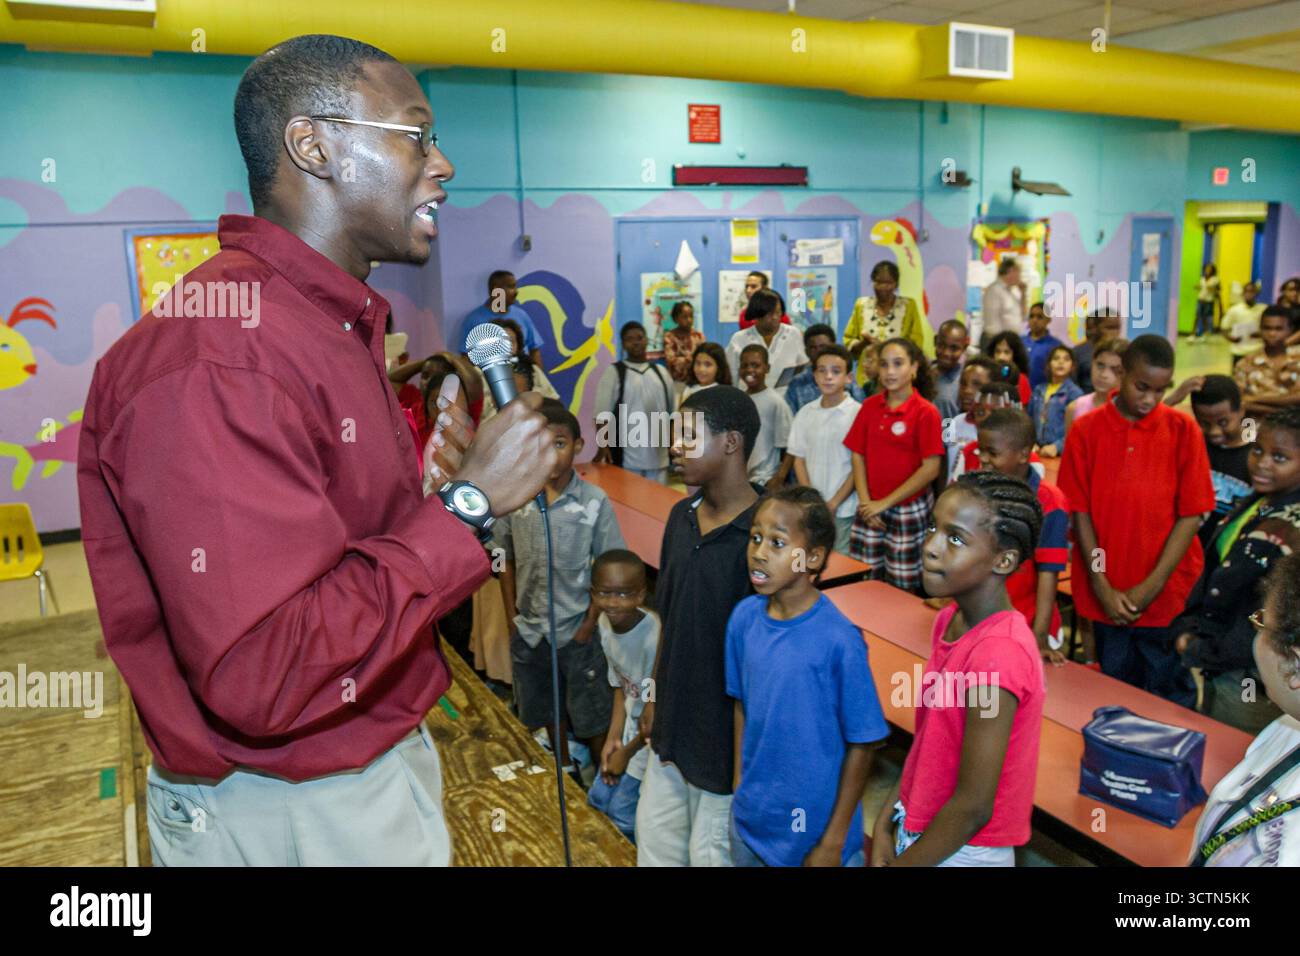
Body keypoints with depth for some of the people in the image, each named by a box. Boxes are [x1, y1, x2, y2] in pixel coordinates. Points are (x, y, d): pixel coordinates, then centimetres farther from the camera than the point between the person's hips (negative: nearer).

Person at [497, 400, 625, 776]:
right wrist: (512, 615, 2)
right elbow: (507, 560, 5)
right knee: (547, 710, 22)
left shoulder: (595, 502, -13)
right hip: (529, 629, 4)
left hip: (576, 630, -3)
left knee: (592, 717, 8)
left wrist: (590, 624, -8)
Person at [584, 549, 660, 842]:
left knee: (623, 816, 2)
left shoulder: (655, 637, -33)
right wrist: (613, 738, 1)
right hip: (631, 725, 7)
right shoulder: (605, 624, -9)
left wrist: (627, 752, -10)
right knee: (597, 801, 18)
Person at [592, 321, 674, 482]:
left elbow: (671, 411, 16)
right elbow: (602, 414, -5)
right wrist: (603, 446, -15)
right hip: (626, 458, -4)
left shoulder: (661, 372, 13)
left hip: (659, 457, 5)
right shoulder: (613, 372, -1)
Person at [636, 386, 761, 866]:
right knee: (654, 844, 22)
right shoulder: (681, 517, 1)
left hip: (727, 732, -7)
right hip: (673, 722, 7)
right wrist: (655, 698, 14)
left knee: (712, 852, 14)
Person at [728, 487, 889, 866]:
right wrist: (740, 787, 7)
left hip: (816, 827, -4)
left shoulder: (838, 640, -22)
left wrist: (834, 842, -9)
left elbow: (861, 746, -14)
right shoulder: (744, 616, -8)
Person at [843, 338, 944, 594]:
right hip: (871, 509, 4)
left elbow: (931, 468, -13)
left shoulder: (926, 412, -10)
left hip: (909, 510, -4)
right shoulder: (869, 406, 4)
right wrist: (865, 503, -5)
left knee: (903, 587, 6)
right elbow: (858, 455, 6)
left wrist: (885, 502, -13)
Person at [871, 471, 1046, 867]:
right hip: (920, 833, 6)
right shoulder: (950, 619, -3)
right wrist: (885, 823, 2)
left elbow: (973, 807, -22)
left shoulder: (998, 655, -28)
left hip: (958, 851, -6)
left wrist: (900, 863, -12)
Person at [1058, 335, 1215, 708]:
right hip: (1106, 597, 1)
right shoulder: (1086, 430, -1)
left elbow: (1191, 515, -4)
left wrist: (1151, 586, -10)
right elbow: (1080, 512, -1)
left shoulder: (1183, 430, -2)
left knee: (1169, 701, 8)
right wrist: (1101, 586, -7)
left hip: (1168, 596, -1)